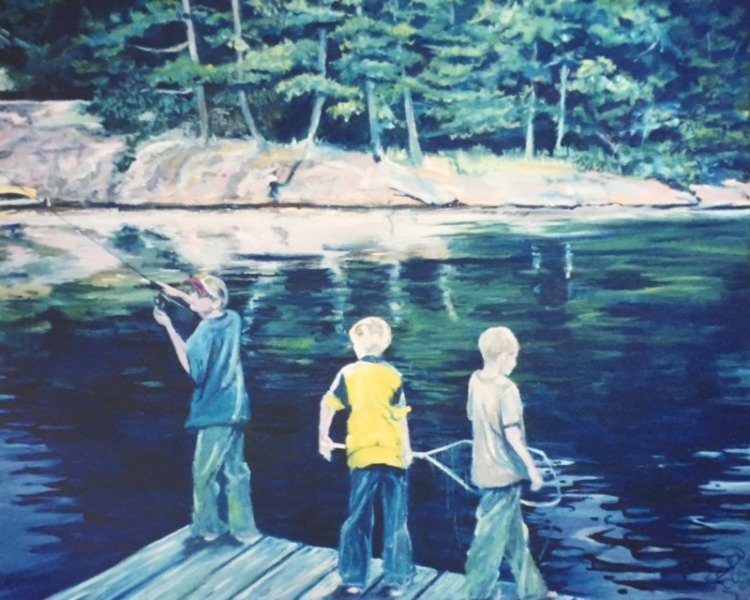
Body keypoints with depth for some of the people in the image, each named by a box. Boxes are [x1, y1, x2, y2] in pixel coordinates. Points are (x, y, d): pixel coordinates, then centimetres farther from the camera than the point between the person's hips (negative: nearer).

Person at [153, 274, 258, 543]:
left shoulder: (206, 331, -19)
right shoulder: (232, 319, 5)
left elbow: (193, 369, -22)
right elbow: (206, 310, 27)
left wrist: (169, 326, -22)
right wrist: (179, 294, 17)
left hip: (216, 411, -8)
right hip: (233, 407, 9)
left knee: (204, 470, 5)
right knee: (234, 469, 14)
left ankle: (208, 526, 16)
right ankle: (242, 527, 20)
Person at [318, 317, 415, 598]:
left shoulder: (349, 373, -1)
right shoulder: (393, 374, -1)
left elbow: (328, 404, -2)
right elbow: (400, 416, -3)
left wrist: (324, 437, 12)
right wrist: (407, 449, 6)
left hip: (363, 454, 0)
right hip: (393, 454, 0)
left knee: (358, 519, 10)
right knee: (395, 522, 8)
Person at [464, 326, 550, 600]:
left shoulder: (475, 380, 2)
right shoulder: (506, 388, -21)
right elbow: (512, 434, -23)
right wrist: (532, 467, -14)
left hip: (485, 469, 8)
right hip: (504, 472, -8)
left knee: (515, 534, 19)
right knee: (491, 538, 4)